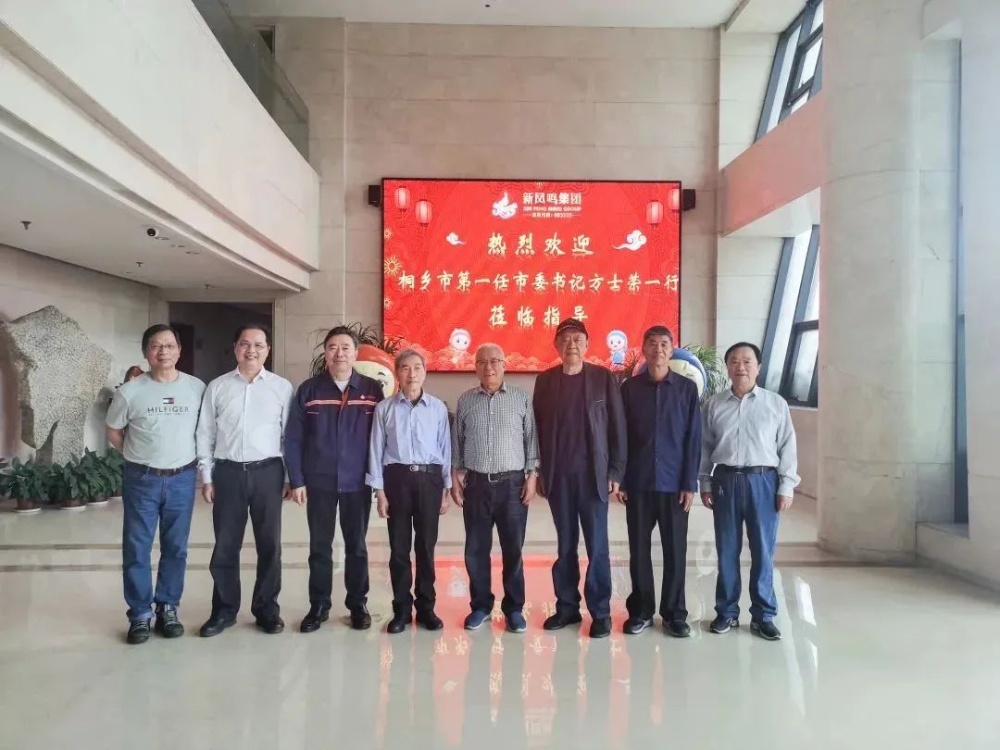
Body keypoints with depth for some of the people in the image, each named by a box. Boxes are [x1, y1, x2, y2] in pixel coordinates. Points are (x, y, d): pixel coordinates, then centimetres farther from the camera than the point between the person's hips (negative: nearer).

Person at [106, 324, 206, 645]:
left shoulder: (197, 388, -4)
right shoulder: (129, 391, -6)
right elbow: (113, 431, 8)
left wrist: (184, 456, 5)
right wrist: (140, 457, 6)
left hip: (182, 479, 1)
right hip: (141, 480, -1)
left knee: (176, 548, 10)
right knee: (136, 550, 4)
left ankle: (168, 609, 24)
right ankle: (140, 615, 17)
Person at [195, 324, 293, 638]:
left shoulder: (282, 387, 2)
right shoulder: (217, 387, 5)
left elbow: (290, 435, 3)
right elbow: (205, 435, 6)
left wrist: (291, 477, 1)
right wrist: (206, 477, 2)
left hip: (268, 472, 0)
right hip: (228, 472, 1)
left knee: (269, 544, 8)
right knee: (225, 545, 9)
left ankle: (267, 609, 23)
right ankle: (224, 610, 24)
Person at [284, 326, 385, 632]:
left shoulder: (372, 389, -2)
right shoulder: (308, 390, -1)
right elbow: (293, 439, -1)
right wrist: (296, 480, -5)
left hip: (357, 482, 0)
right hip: (318, 482, 0)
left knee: (357, 547, 11)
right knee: (319, 547, 10)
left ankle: (358, 604, 26)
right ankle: (318, 606, 24)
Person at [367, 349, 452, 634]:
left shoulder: (438, 407, 3)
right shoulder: (385, 408, 2)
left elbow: (445, 449, 5)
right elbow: (376, 450, 3)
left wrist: (446, 489, 4)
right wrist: (379, 490, -1)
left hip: (429, 478, 0)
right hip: (397, 478, 0)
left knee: (426, 546, 8)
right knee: (399, 547, 7)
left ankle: (426, 607, 21)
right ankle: (401, 608, 20)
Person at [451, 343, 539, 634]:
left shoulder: (522, 398, 1)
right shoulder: (465, 401, 7)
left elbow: (531, 439, 1)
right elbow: (457, 442, 10)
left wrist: (532, 476, -5)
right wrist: (455, 476, 4)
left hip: (512, 483, -2)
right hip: (476, 484, 2)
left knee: (513, 549, 5)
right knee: (476, 549, 8)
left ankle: (514, 608, 18)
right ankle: (481, 605, 22)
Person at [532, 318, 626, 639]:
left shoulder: (604, 378, 0)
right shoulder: (545, 381, 6)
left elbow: (617, 427, 0)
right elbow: (538, 428, 6)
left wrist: (616, 471, -5)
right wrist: (539, 472, 2)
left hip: (593, 474, -2)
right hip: (558, 475, 2)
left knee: (597, 546, 3)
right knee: (565, 545, 10)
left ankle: (601, 612, 13)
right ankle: (567, 606, 21)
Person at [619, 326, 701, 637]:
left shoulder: (687, 388, 1)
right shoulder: (630, 387, 3)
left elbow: (693, 439, 0)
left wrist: (690, 483, -6)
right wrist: (619, 479, -1)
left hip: (674, 483, 0)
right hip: (638, 483, 1)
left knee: (675, 550, 6)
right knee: (639, 548, 7)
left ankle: (674, 613, 19)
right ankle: (640, 610, 20)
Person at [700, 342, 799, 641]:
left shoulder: (776, 403, 3)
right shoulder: (714, 404, 7)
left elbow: (787, 447, 2)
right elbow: (705, 447, 8)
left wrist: (786, 486, -3)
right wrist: (705, 484, 4)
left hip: (763, 481, -1)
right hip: (726, 481, 1)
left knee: (763, 551, 4)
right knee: (727, 550, 8)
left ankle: (763, 615, 17)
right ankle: (727, 611, 20)